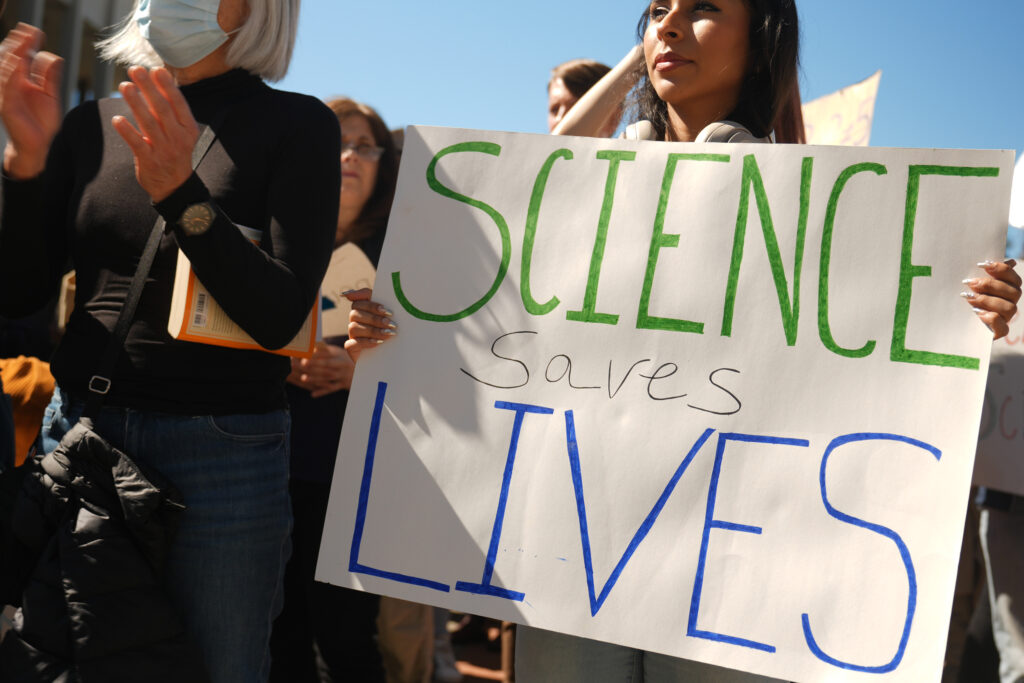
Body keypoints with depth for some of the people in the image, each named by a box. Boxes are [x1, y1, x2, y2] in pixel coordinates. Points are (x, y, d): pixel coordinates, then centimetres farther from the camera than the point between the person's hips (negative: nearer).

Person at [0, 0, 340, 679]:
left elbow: (280, 317, -12)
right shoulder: (94, 126, 10)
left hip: (224, 452, -4)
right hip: (79, 431, 4)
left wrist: (181, 194, -23)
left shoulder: (295, 125, -2)